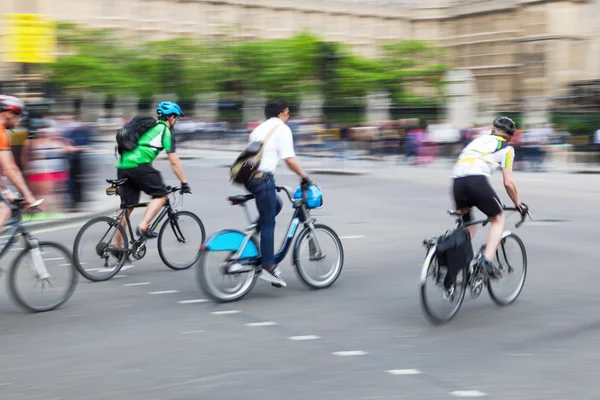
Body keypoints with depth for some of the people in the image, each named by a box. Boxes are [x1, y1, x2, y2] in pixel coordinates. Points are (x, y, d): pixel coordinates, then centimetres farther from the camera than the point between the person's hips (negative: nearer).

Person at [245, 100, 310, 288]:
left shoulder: (259, 129, 24)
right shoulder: (282, 129, 0)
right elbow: (289, 159, -10)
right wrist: (304, 177, 0)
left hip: (248, 176, 8)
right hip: (263, 178, -8)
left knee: (276, 205, 26)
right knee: (268, 223, -4)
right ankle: (268, 267, -4)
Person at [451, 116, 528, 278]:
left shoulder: (478, 139, 33)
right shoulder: (506, 148, 18)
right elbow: (508, 182, 11)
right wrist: (518, 204, 25)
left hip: (457, 181, 5)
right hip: (477, 181, -5)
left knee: (467, 227, 22)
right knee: (498, 219, 15)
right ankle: (487, 260, -1)